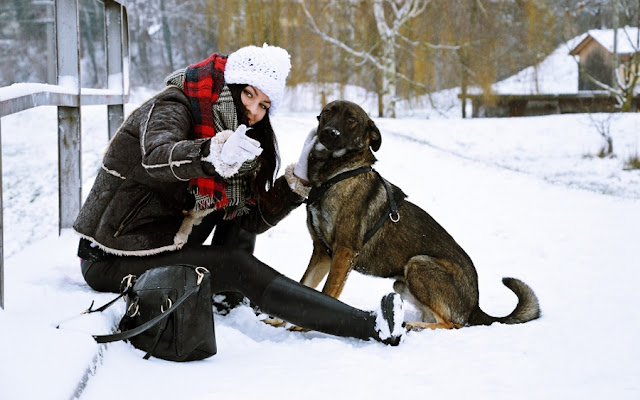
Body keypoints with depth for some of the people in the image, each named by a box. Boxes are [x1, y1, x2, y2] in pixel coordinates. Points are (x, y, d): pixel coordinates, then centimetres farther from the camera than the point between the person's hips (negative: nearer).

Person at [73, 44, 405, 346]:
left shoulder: (233, 134, 10)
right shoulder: (173, 107, -12)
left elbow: (252, 219, 4)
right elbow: (156, 160, -36)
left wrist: (296, 181, -9)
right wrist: (214, 155, -55)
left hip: (156, 246, 8)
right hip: (110, 261, -8)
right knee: (237, 267, -21)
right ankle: (371, 326, -24)